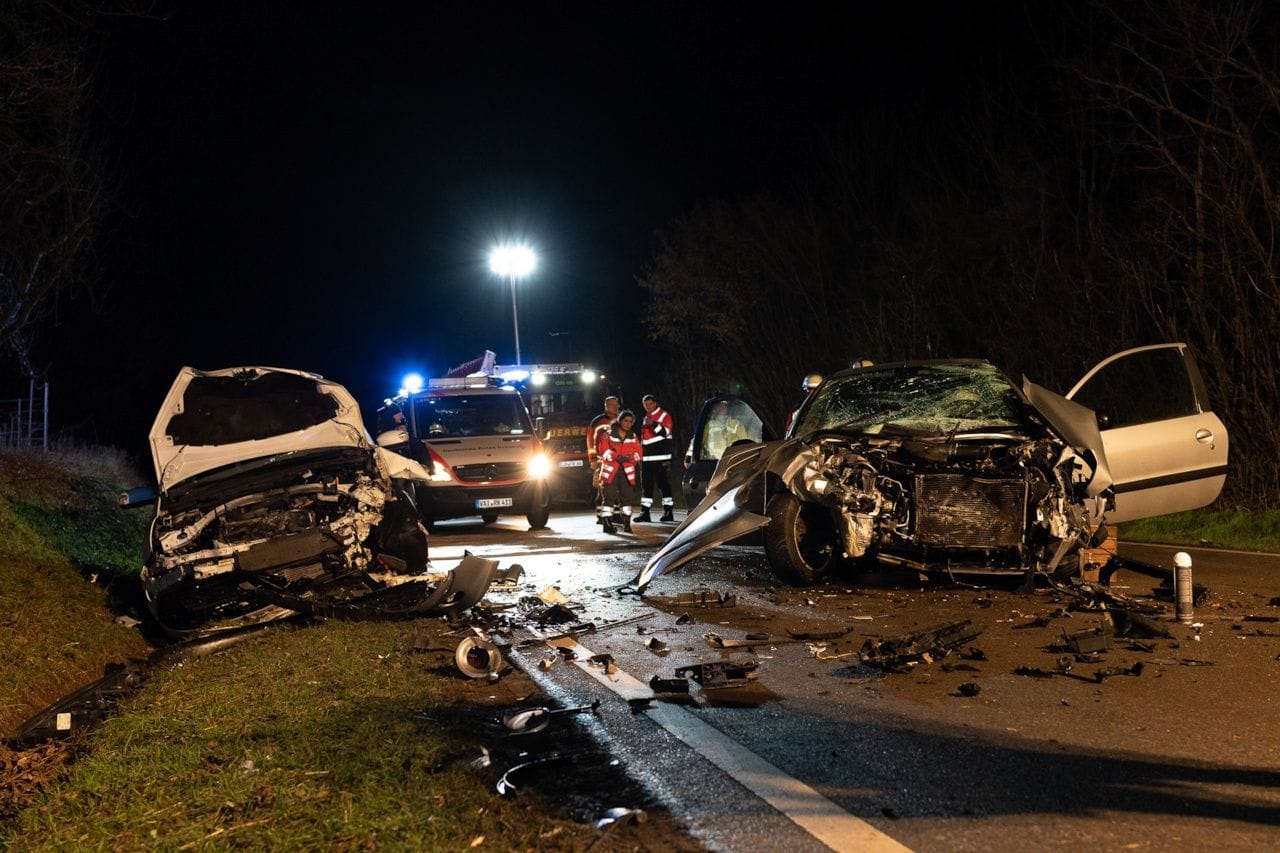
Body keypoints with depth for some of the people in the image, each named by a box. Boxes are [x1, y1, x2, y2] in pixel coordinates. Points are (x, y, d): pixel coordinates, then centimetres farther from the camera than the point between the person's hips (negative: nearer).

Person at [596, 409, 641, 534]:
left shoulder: (633, 437, 13)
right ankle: (607, 523, -4)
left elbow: (639, 453, 3)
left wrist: (629, 457, -17)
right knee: (609, 496, -6)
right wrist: (616, 457, -20)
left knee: (627, 496, 0)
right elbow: (603, 449, -7)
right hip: (610, 470, -3)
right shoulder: (608, 434, 3)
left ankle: (626, 523, 7)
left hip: (626, 471, 3)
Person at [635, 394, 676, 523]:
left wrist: (653, 424, -32)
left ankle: (668, 511, -2)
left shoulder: (665, 415, -3)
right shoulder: (646, 418, 22)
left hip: (660, 457, -8)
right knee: (647, 484, 7)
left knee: (663, 483, -7)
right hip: (647, 458, 8)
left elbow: (665, 432, -19)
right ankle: (645, 512, 9)